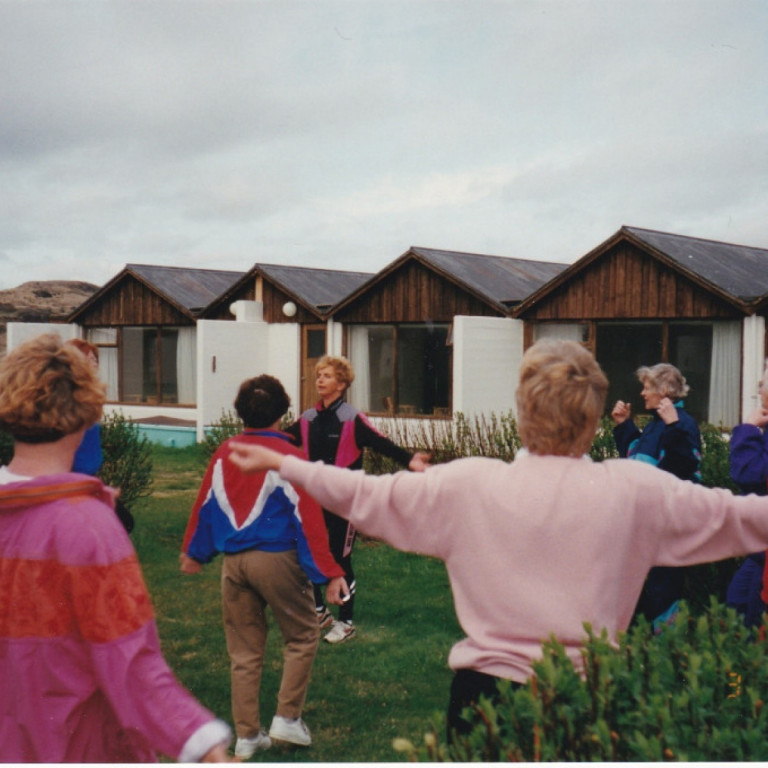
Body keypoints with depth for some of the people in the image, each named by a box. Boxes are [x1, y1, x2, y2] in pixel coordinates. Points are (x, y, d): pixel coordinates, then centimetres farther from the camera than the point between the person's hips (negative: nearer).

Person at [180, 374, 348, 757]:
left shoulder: (224, 453, 5)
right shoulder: (286, 456, -11)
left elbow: (204, 506, 14)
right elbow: (307, 518, -13)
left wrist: (194, 553, 30)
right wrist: (330, 573, -11)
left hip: (233, 562, 5)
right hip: (276, 557, -5)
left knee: (244, 651, 13)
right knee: (302, 635, 13)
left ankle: (247, 735, 18)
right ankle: (287, 718, 10)